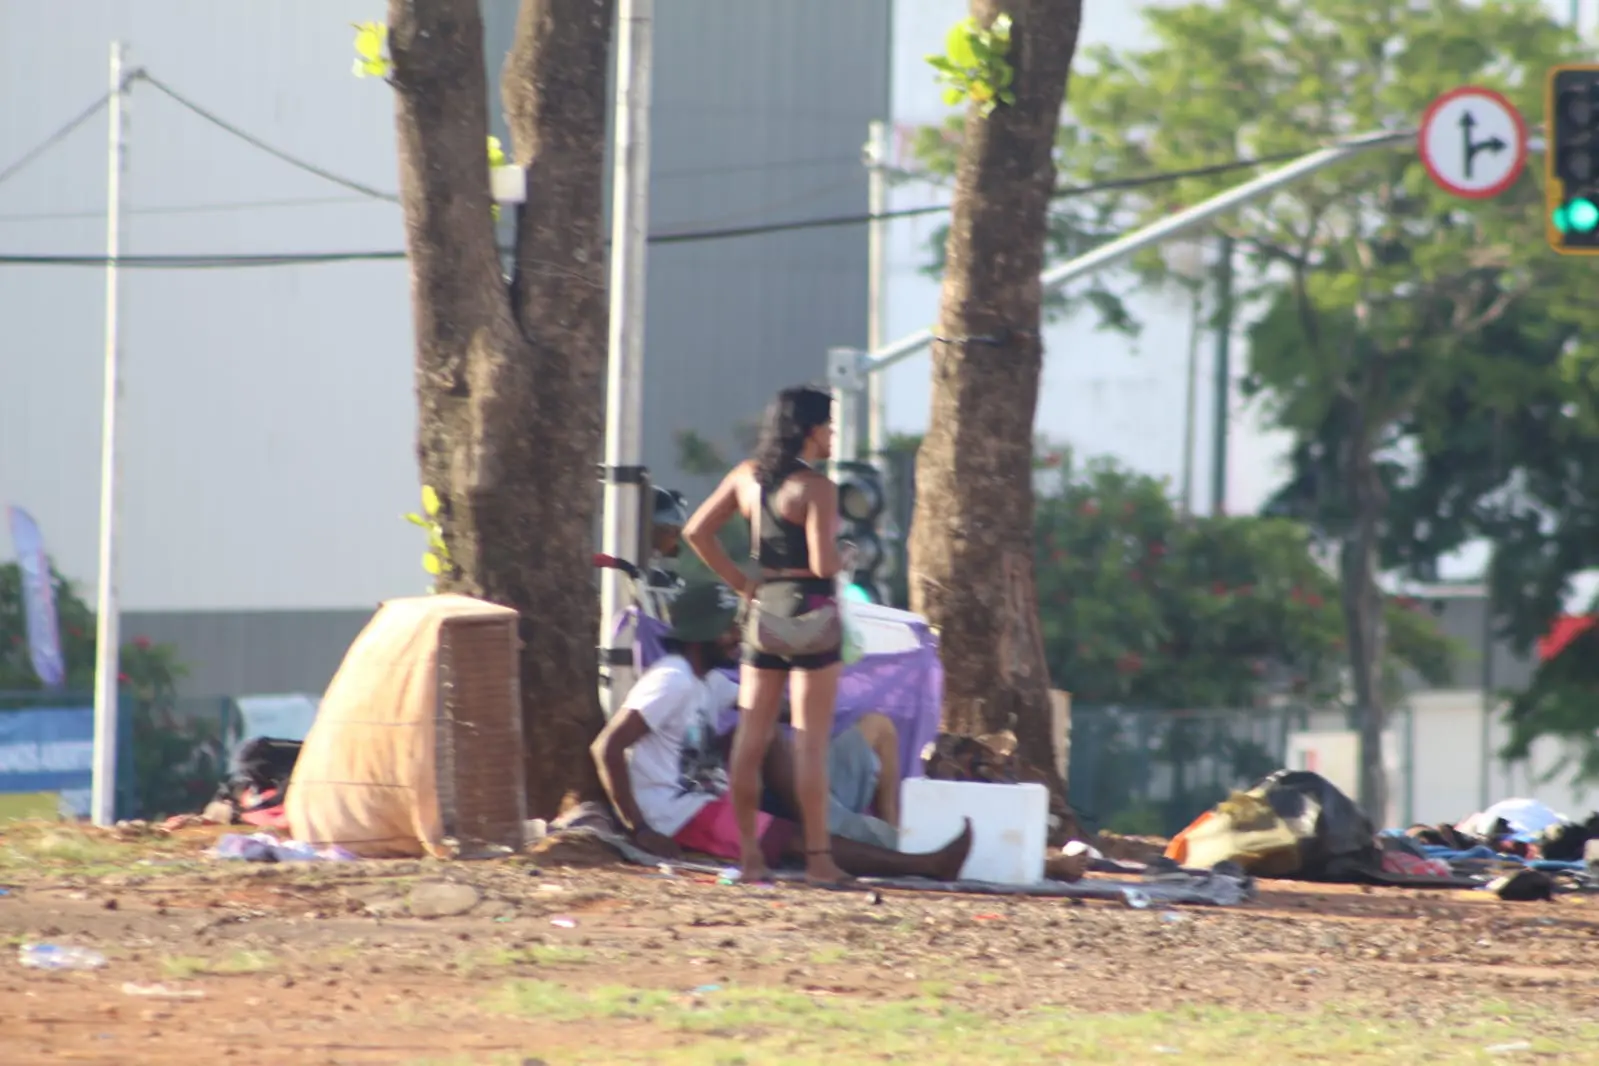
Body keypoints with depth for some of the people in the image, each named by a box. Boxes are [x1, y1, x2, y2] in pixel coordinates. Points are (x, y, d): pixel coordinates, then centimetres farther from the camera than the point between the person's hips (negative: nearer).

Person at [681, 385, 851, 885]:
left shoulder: (748, 476, 7)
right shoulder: (816, 488, -13)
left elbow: (697, 531, 8)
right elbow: (823, 563, -20)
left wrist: (740, 582, 10)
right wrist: (845, 555, 2)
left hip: (765, 603, 6)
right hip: (810, 608, -6)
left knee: (751, 736, 8)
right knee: (810, 741, -4)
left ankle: (748, 852, 10)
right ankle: (818, 856, -3)